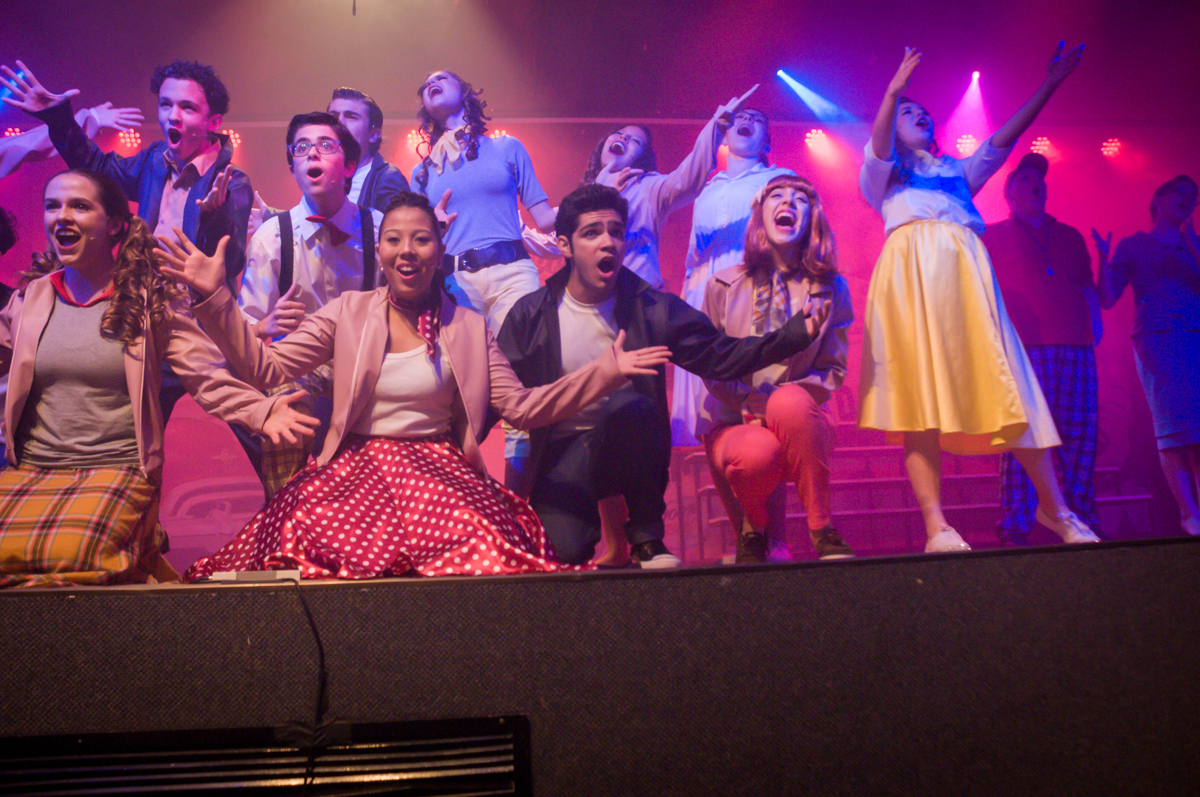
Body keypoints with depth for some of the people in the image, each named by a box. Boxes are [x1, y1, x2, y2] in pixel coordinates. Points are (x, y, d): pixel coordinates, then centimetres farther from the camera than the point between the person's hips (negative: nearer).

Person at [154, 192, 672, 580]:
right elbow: (265, 368, 1)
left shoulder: (469, 328, 9)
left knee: (482, 541, -31)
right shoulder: (347, 312, 8)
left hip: (440, 468, 0)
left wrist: (605, 371, -5)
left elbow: (521, 408, 4)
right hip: (356, 467, 1)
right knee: (307, 530, -30)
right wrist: (214, 297, -10)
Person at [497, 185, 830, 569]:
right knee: (566, 547, -27)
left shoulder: (651, 309, -3)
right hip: (562, 455, -1)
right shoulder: (530, 315, -4)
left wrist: (792, 334, -19)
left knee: (628, 406, -34)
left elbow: (718, 356, -7)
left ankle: (647, 538, -15)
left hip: (628, 446, 1)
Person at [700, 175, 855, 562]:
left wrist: (783, 400, -15)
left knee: (790, 403, -36)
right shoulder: (723, 285, 4)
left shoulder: (832, 288, 5)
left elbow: (834, 370, 3)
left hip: (800, 420, 0)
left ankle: (823, 534, -22)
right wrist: (751, 403, -14)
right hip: (733, 421, 0)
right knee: (758, 454, -36)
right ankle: (751, 532, 1)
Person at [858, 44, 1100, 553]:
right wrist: (892, 92, -17)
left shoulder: (958, 170, 34)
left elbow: (1003, 139, 22)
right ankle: (935, 525, -19)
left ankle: (1053, 506, 3)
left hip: (964, 272, 3)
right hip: (910, 272, -3)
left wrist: (1048, 85, 13)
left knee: (1006, 383, -5)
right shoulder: (882, 173, 22)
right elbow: (878, 147, 1)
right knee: (919, 394, -13)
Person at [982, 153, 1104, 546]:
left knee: (1080, 433, 0)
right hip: (1024, 348, -4)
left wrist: (1095, 320, 9)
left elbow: (1088, 286, 24)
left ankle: (1082, 520, 9)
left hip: (1076, 347, 4)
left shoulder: (1070, 236, 26)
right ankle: (1015, 526, -8)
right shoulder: (993, 236, 15)